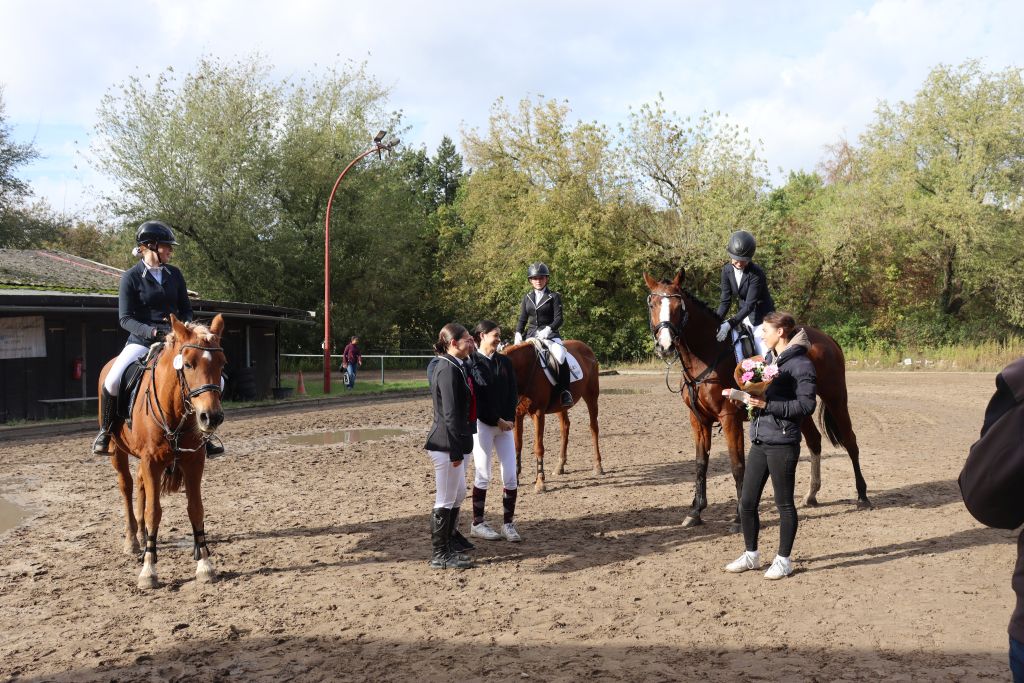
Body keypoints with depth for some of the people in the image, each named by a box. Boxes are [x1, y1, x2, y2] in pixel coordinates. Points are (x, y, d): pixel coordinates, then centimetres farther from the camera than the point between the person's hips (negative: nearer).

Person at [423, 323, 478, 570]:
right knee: (446, 500, -1)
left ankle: (450, 537, 43)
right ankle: (439, 555, 9)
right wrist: (455, 450, -23)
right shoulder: (448, 369, -19)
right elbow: (450, 414, -22)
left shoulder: (459, 367, 13)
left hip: (457, 441, 10)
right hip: (447, 444, -10)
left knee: (458, 493, 24)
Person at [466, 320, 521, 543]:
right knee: (483, 475, 1)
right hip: (482, 424, -5)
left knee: (511, 475, 2)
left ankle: (508, 523, 10)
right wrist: (497, 420, -13)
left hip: (506, 423, 5)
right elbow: (476, 397, -12)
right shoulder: (472, 362, -6)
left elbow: (513, 393, 6)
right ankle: (477, 524, 13)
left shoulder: (504, 362, 10)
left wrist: (510, 419, -8)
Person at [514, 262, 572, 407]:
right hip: (531, 335, 5)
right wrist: (518, 334, -4)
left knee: (560, 355, -31)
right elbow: (522, 319, 14)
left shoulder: (554, 297, 4)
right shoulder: (527, 297, 15)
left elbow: (558, 318, -6)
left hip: (549, 334, -5)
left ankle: (565, 393, -27)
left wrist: (548, 329, -24)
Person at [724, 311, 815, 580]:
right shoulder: (768, 359, 13)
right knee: (747, 502, 10)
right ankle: (751, 555, 25)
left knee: (784, 503, 5)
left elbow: (806, 405, -17)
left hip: (783, 444, -8)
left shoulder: (801, 364, -11)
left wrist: (768, 405, -22)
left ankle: (783, 560, 17)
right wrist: (750, 397, 3)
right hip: (759, 441, 8)